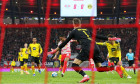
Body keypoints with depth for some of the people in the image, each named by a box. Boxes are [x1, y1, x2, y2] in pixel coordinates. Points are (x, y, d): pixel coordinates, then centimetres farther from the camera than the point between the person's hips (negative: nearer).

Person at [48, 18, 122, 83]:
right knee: (99, 67, 11)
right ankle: (115, 68, -10)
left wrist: (56, 50, 21)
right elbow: (97, 36, 31)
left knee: (74, 65, -6)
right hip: (95, 48, 6)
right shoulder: (86, 30, 28)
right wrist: (108, 39, 41)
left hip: (87, 49, -6)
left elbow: (65, 42, 15)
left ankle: (85, 76, -29)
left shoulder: (74, 31, 15)